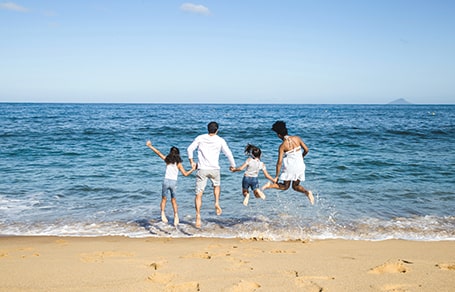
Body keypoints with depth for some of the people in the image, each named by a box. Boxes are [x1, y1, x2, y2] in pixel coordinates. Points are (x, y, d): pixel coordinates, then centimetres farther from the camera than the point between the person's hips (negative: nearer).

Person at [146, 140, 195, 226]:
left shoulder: (167, 160, 4)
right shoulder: (178, 163, 4)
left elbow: (158, 153, 8)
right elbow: (185, 174, 0)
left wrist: (150, 146, 15)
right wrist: (192, 169, 12)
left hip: (166, 181, 0)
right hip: (174, 182, 1)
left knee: (164, 199, 11)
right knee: (173, 200, 14)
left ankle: (163, 214, -8)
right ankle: (176, 216, 3)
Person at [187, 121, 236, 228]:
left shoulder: (200, 138, 3)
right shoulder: (220, 140, 1)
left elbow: (190, 149, -1)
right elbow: (228, 153, 2)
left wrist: (191, 161, 11)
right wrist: (233, 165, 17)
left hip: (202, 169, 0)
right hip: (214, 169, 0)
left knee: (199, 194, 1)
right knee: (217, 185, 30)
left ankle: (198, 215, -10)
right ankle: (217, 203, 10)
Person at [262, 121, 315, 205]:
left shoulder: (282, 146, -11)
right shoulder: (297, 138, -3)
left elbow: (279, 162, -12)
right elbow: (306, 150, 1)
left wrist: (276, 177, -6)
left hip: (290, 167, -3)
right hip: (300, 166, 3)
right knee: (296, 186, 18)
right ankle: (307, 192, -8)